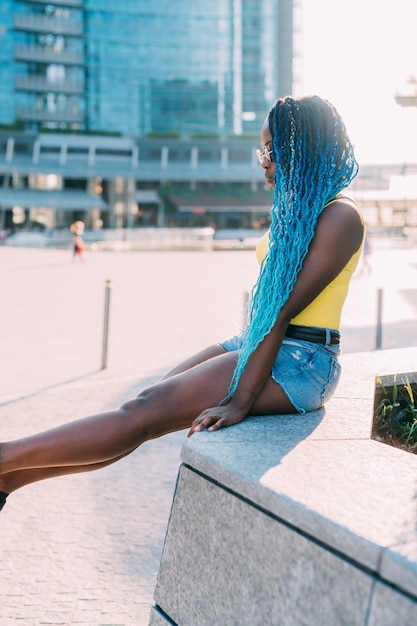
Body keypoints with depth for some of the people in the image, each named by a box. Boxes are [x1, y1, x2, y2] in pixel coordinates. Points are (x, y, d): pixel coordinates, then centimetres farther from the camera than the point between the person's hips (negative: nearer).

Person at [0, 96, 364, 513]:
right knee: (148, 406, -4)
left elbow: (284, 310, -20)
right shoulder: (296, 208, 18)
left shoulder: (339, 216, -12)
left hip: (299, 362, -8)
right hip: (258, 342, 8)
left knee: (148, 411, -19)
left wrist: (241, 400, -24)